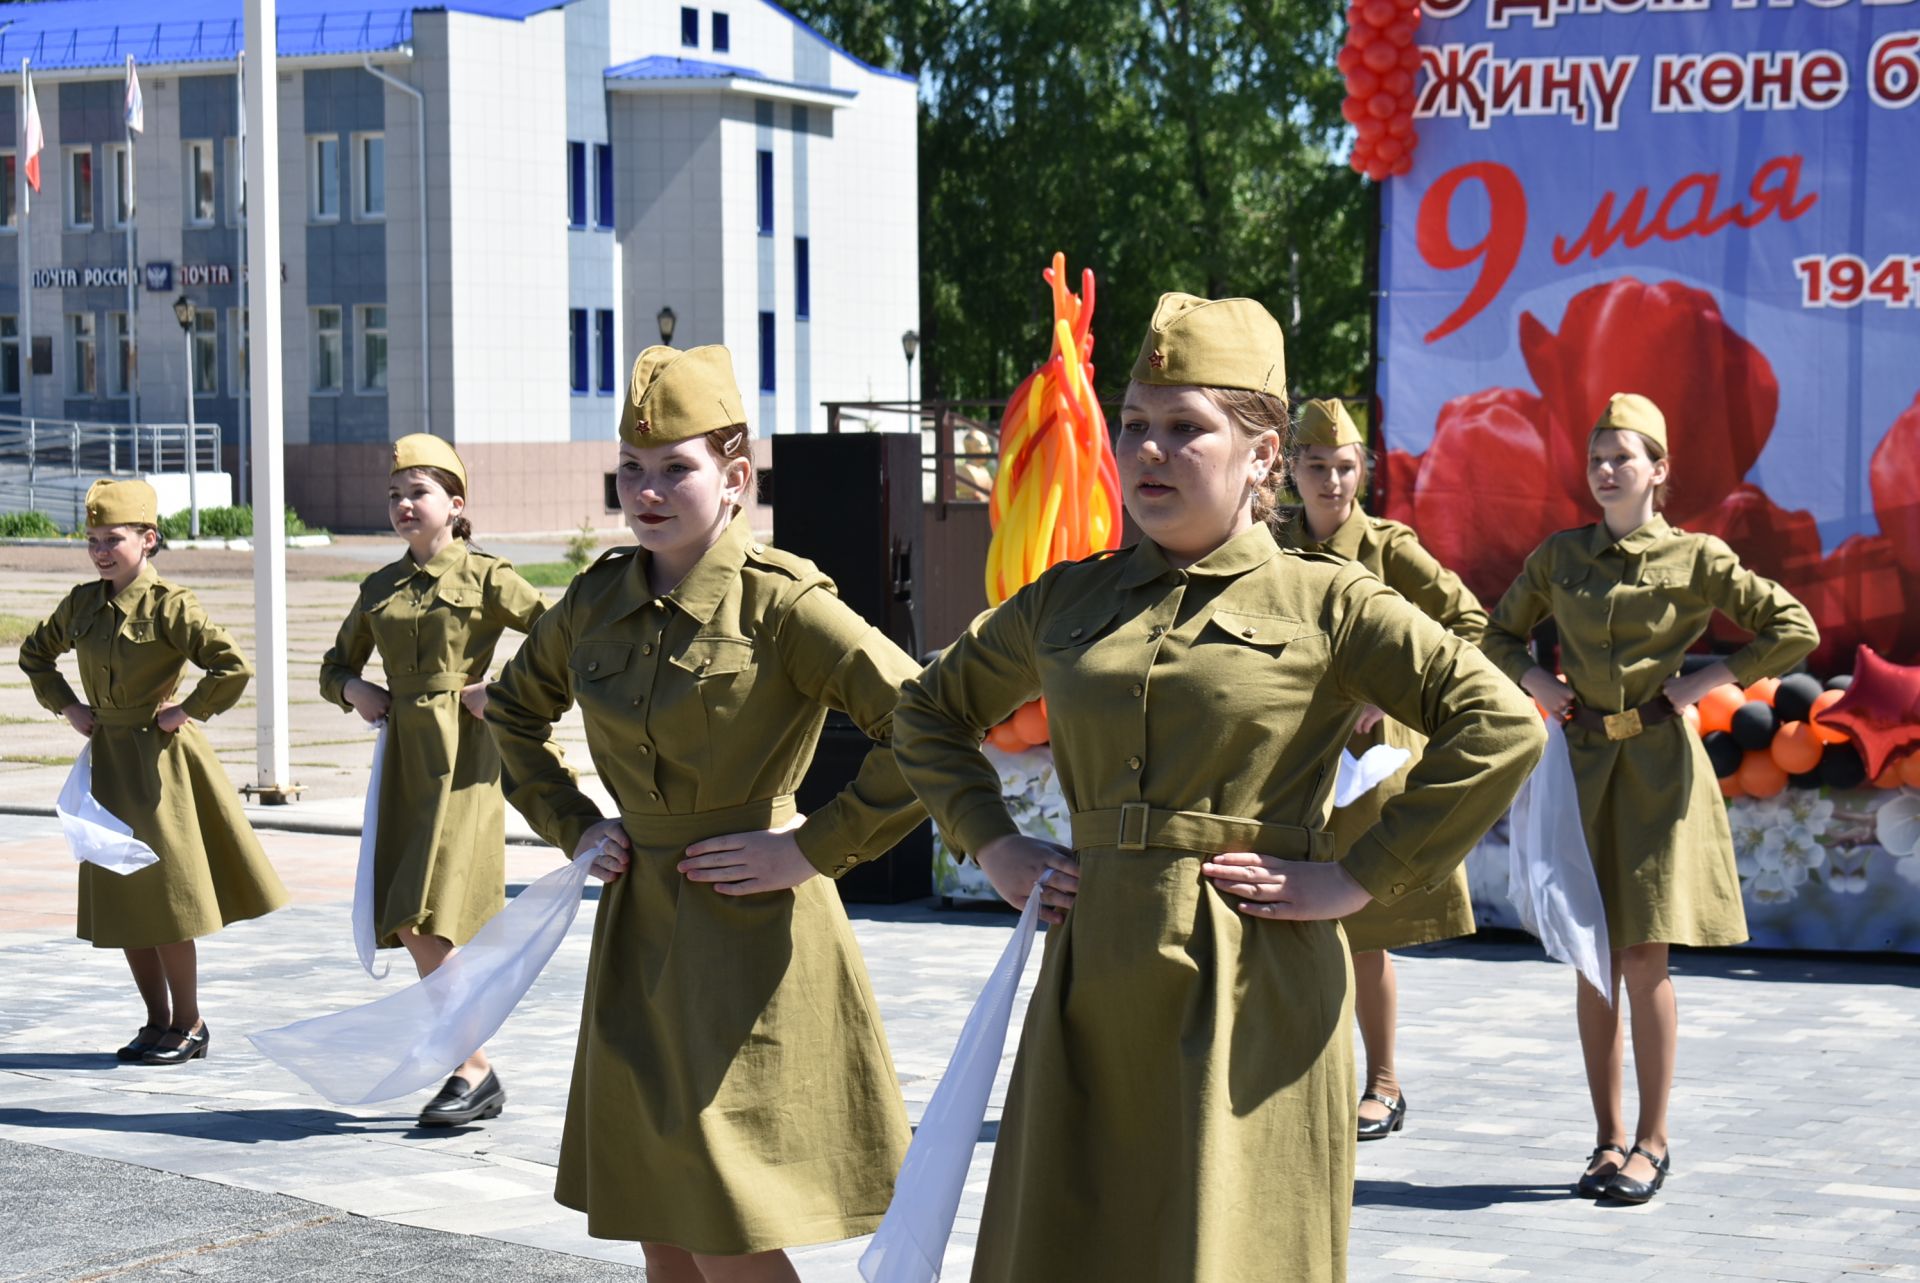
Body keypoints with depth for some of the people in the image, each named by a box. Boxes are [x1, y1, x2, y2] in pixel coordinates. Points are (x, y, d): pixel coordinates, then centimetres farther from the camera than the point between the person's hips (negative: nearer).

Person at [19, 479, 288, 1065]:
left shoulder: (169, 606, -13)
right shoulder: (82, 603, 6)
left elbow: (233, 668, -23)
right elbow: (35, 653, 23)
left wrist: (186, 711, -15)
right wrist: (66, 706, 12)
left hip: (158, 759, -7)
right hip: (107, 757, 7)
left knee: (166, 892, -4)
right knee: (120, 897, 9)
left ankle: (189, 1026, 9)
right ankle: (159, 1022, 20)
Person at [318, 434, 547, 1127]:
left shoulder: (485, 578, -3)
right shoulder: (379, 589, 13)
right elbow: (335, 665, 26)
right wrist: (355, 690, 4)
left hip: (462, 758, -6)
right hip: (403, 758, 7)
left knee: (427, 918, -15)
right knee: (409, 926, 5)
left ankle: (475, 1073, -6)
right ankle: (471, 1070, 15)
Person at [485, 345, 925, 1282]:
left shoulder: (781, 603, -13)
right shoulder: (598, 601, 5)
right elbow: (513, 710, 24)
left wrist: (814, 849, -17)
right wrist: (570, 824, 12)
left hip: (748, 935, -6)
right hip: (636, 929, 6)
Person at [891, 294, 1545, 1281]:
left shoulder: (1326, 605, -2)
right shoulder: (1066, 600, 11)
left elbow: (1501, 729, -10)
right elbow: (930, 710, 25)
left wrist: (1358, 877, -12)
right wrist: (994, 846, 11)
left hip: (1247, 1000, -4)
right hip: (1092, 989, 4)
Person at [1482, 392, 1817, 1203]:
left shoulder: (1697, 559, -2)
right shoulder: (1559, 555, 7)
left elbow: (1795, 631, -2)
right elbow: (1500, 633, 21)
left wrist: (1706, 681, -6)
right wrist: (1536, 681, 3)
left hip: (1659, 768, -3)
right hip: (1583, 762, 3)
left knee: (1643, 957, -6)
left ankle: (1652, 1141, 5)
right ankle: (1608, 1138, 15)